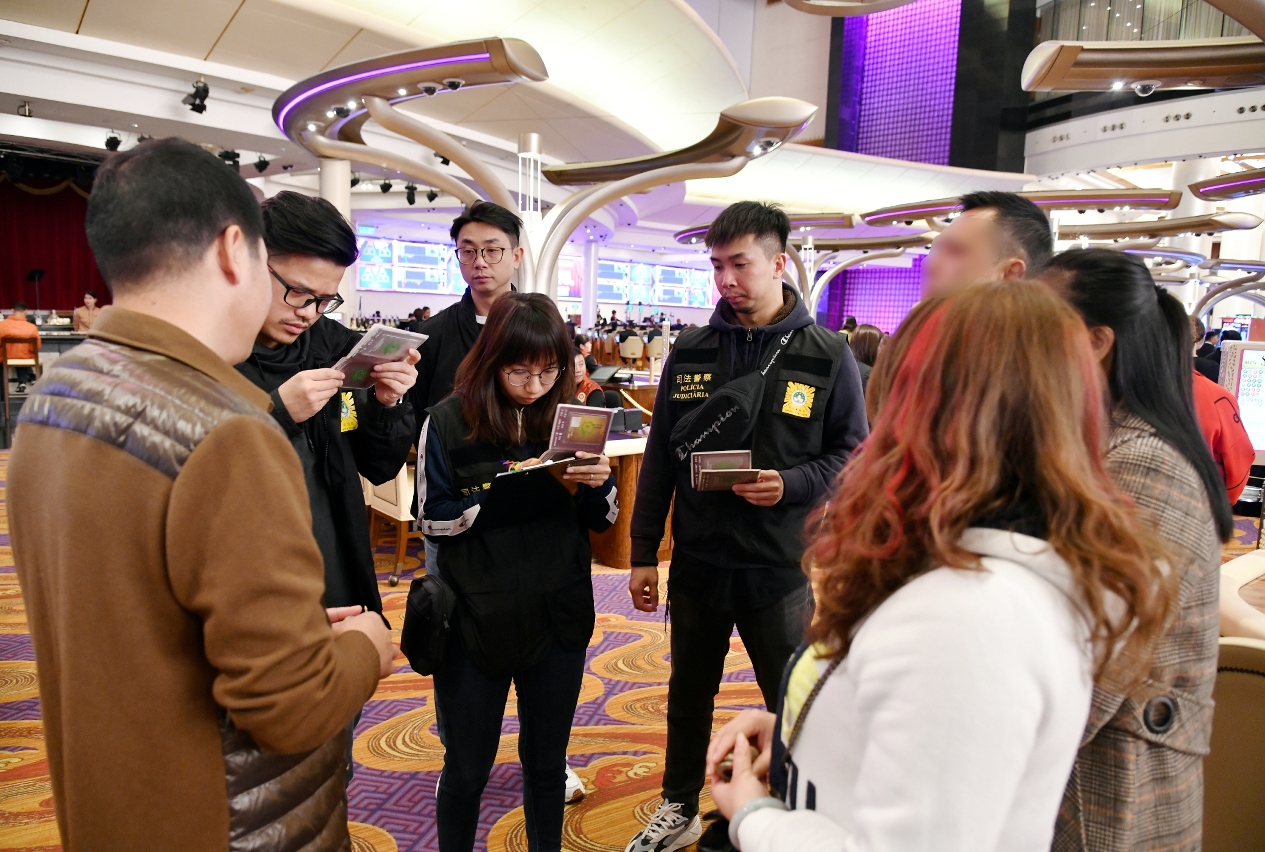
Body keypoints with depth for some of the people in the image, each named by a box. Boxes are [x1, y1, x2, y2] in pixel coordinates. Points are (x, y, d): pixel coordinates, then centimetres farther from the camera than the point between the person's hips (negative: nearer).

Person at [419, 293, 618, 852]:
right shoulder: (450, 421, -9)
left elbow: (601, 521, 5)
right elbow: (433, 519, -9)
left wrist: (598, 484, -17)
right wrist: (504, 485, -22)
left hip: (559, 615, 3)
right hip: (478, 618, -2)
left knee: (547, 761, 19)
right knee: (467, 768, 14)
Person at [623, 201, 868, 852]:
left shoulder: (827, 355, -6)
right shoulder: (690, 350, 2)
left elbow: (853, 454, -3)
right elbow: (660, 458, 6)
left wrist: (791, 485, -21)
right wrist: (643, 554, 6)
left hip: (779, 567, -3)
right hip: (696, 561, 4)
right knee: (688, 695, 20)